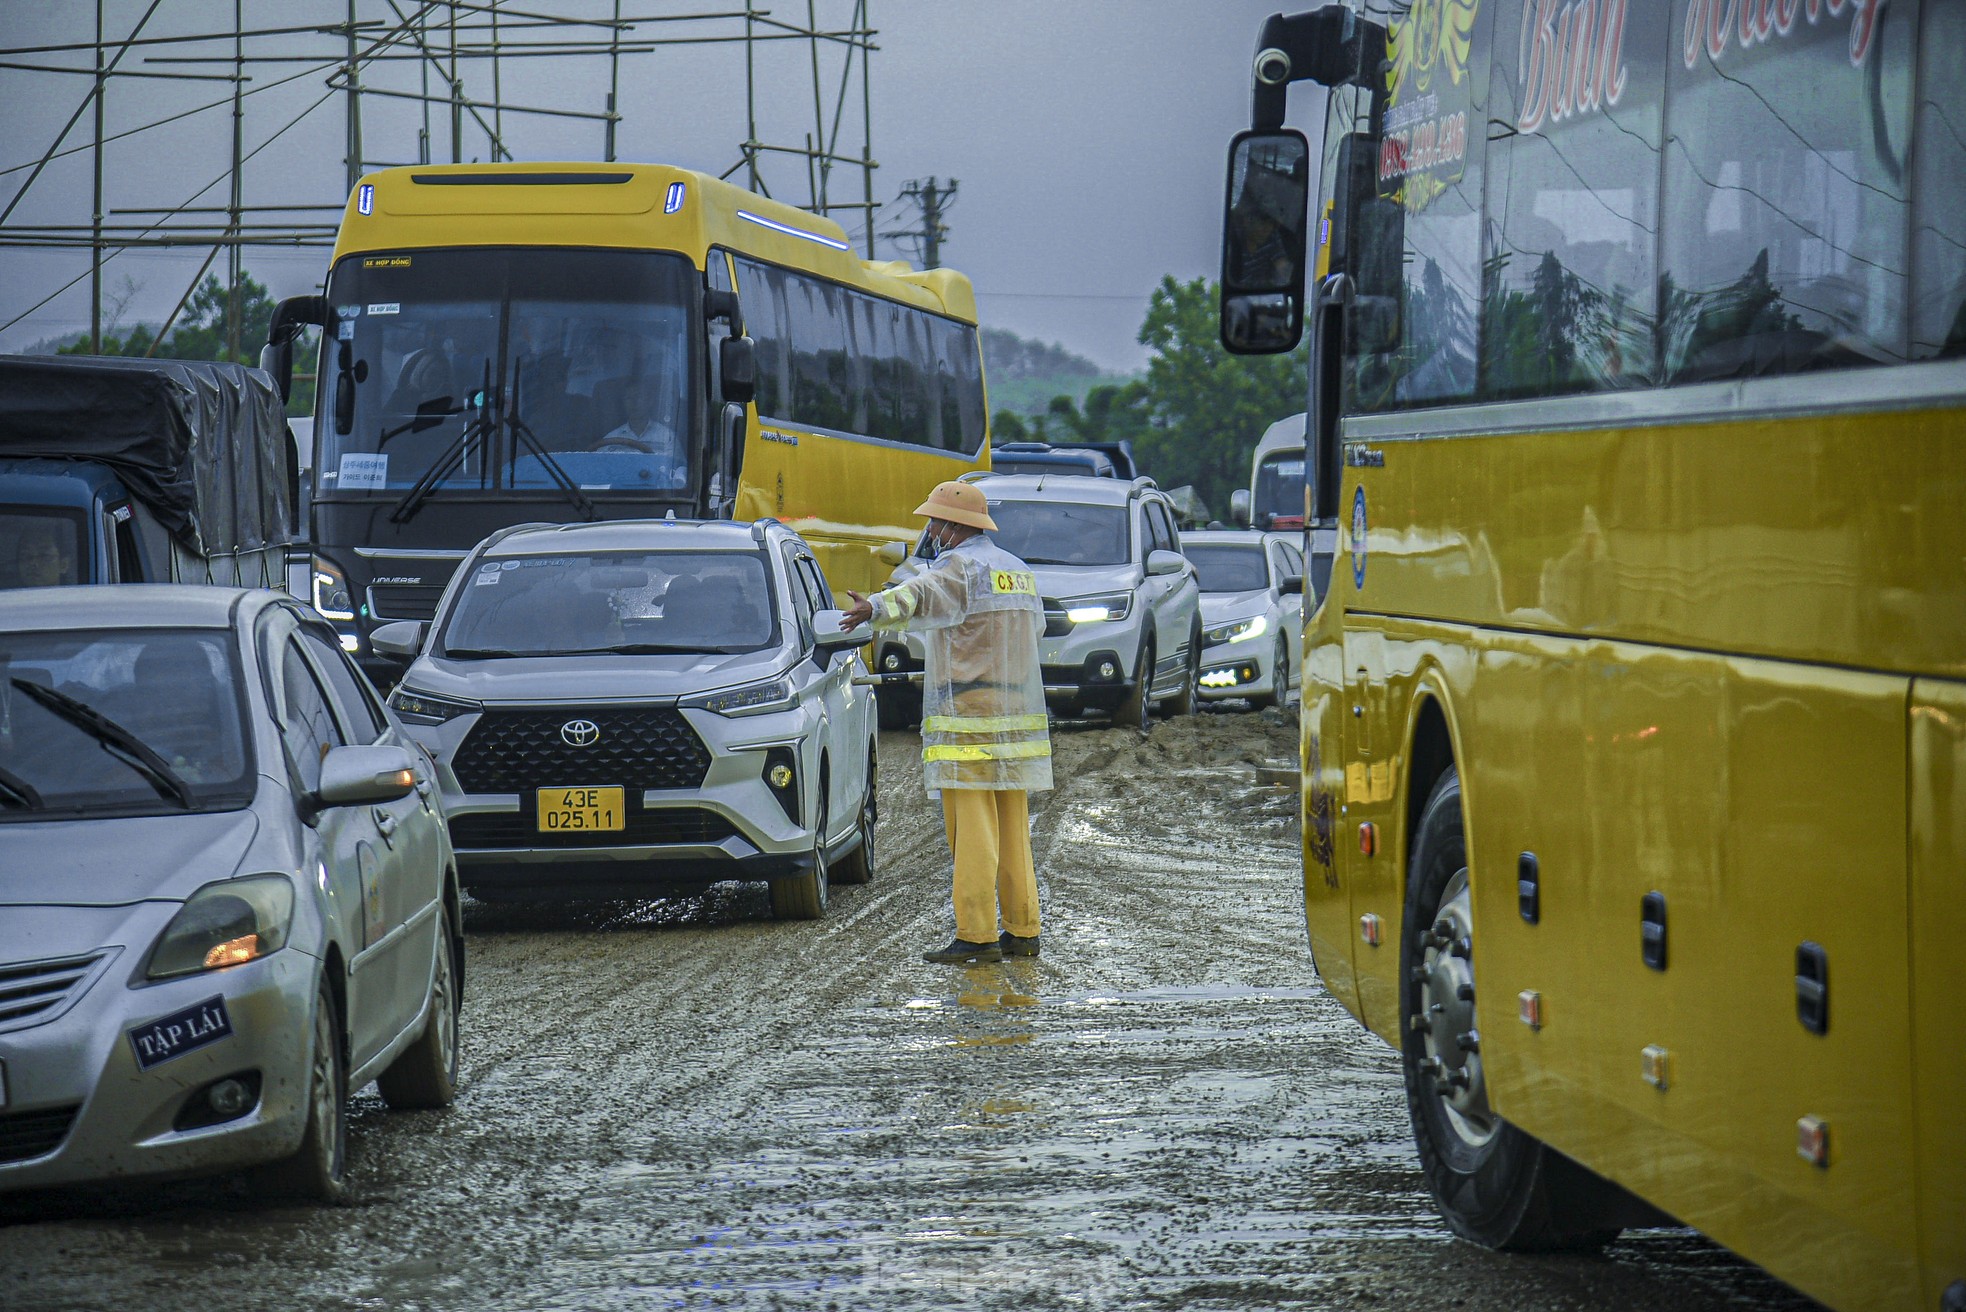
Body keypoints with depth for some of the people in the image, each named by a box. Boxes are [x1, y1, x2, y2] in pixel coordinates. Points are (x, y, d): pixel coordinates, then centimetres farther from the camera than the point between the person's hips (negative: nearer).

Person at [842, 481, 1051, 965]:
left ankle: (976, 936, -13)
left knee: (972, 832, -9)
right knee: (1013, 832, 12)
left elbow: (923, 594, -32)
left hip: (968, 720, -9)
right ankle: (1022, 931, 13)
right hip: (1017, 718, 9)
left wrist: (877, 607, -50)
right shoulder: (1018, 570, 18)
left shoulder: (962, 565, -10)